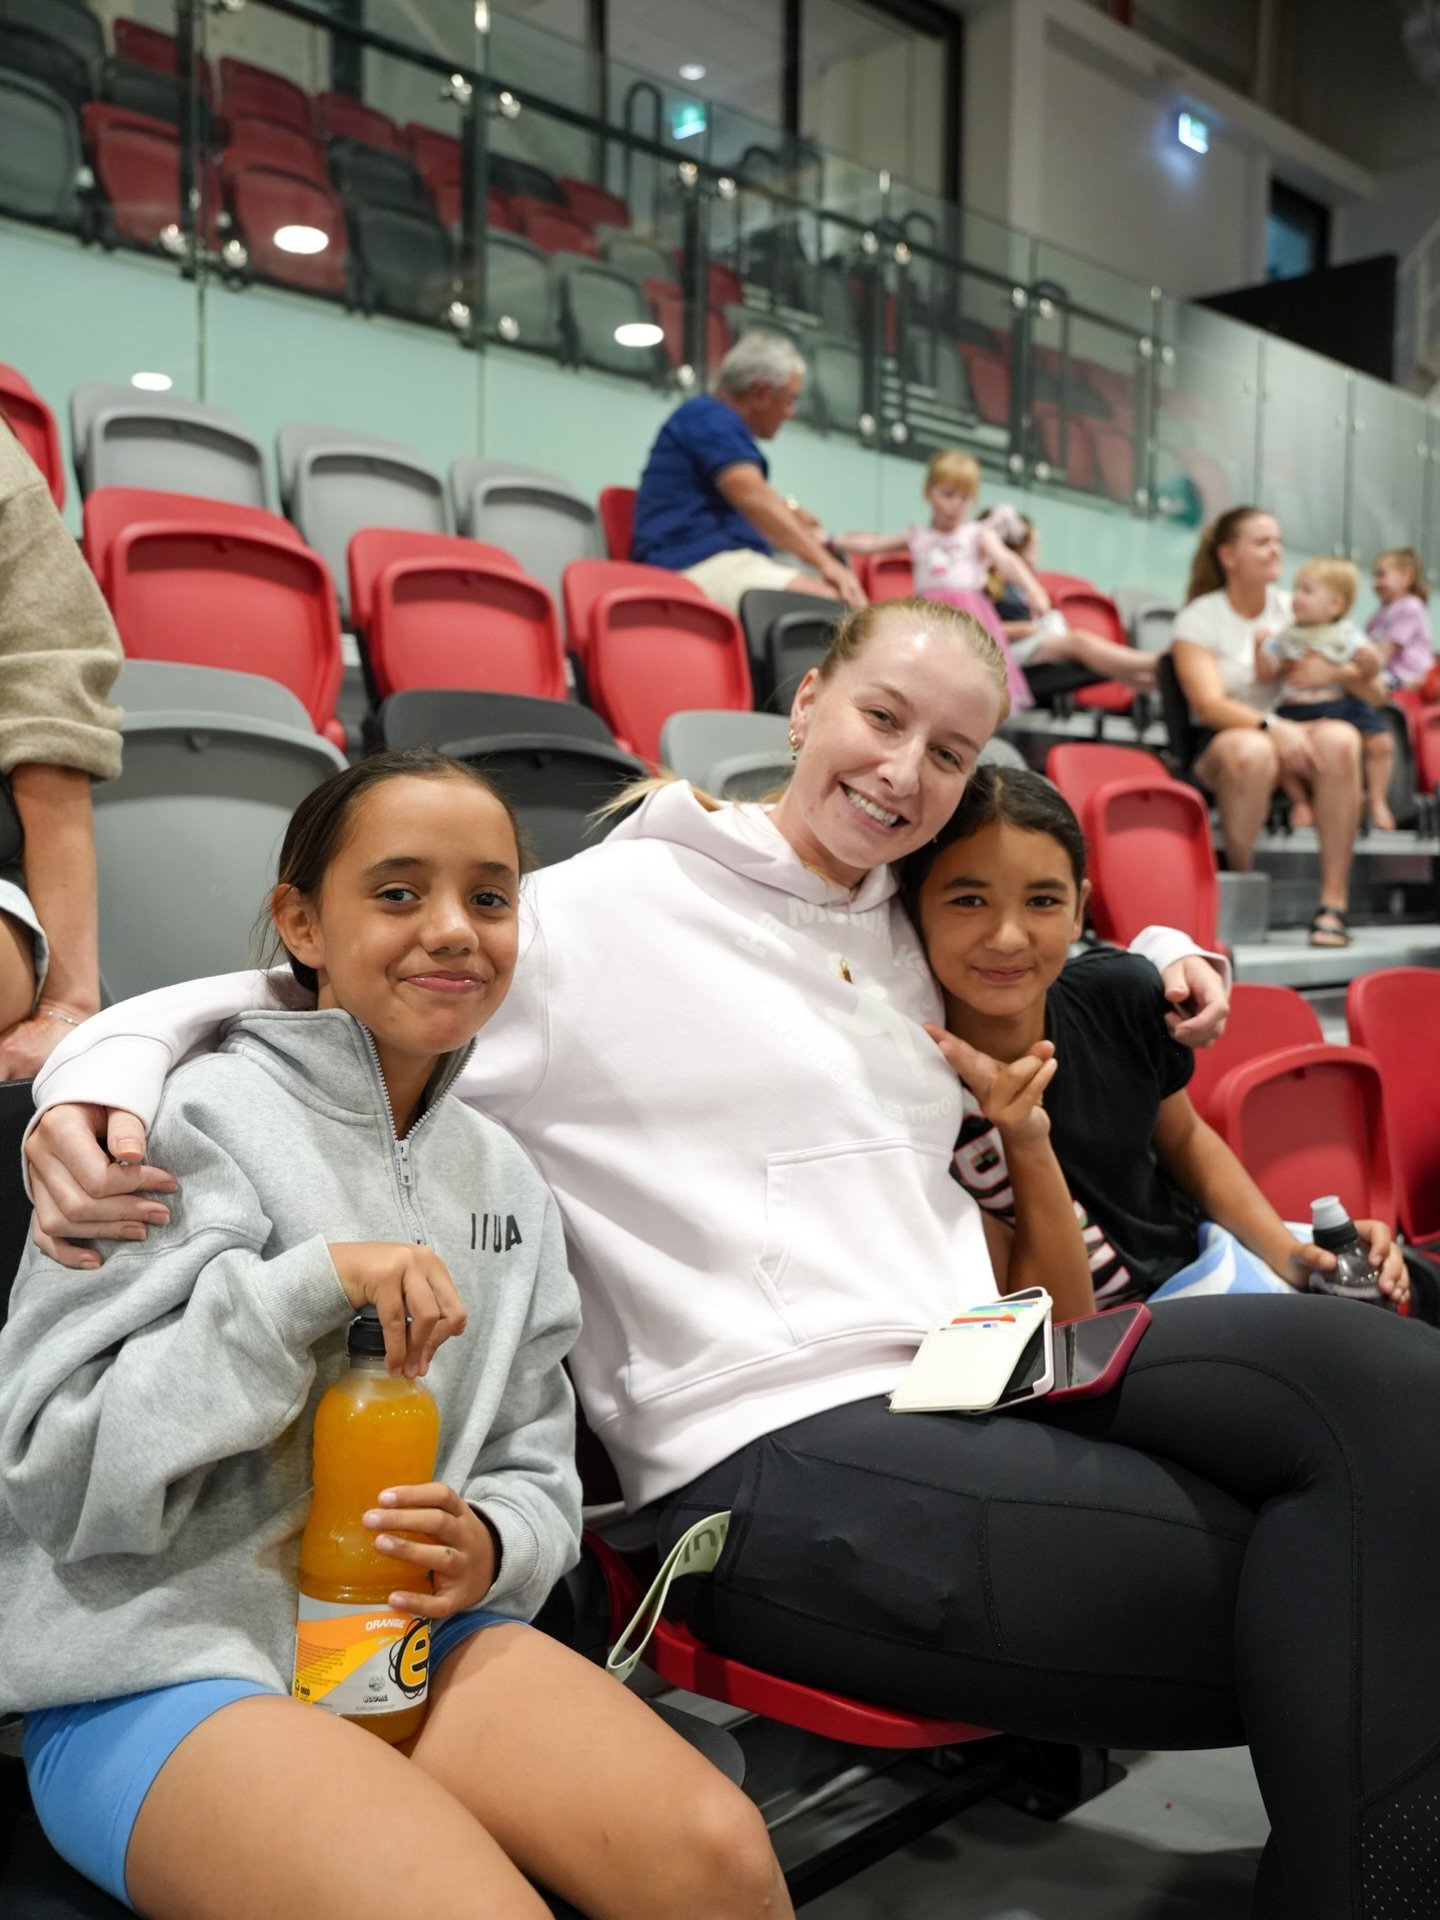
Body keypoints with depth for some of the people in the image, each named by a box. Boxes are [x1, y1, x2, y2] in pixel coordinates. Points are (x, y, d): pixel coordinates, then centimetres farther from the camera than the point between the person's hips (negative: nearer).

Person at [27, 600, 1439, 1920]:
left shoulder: (911, 944, 18)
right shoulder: (601, 913, -3)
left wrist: (1153, 968, 21)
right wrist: (94, 1083, -20)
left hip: (978, 1399, 7)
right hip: (781, 1464, -7)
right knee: (1326, 1617, -20)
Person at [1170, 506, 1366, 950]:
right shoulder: (1198, 618, 0)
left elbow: (1365, 680, 8)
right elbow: (1208, 705, -14)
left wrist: (1335, 672, -16)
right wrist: (1271, 726, -31)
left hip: (1297, 732, 4)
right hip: (1222, 743, -3)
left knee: (1339, 739, -31)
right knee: (1251, 751, -39)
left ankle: (1334, 900, -30)